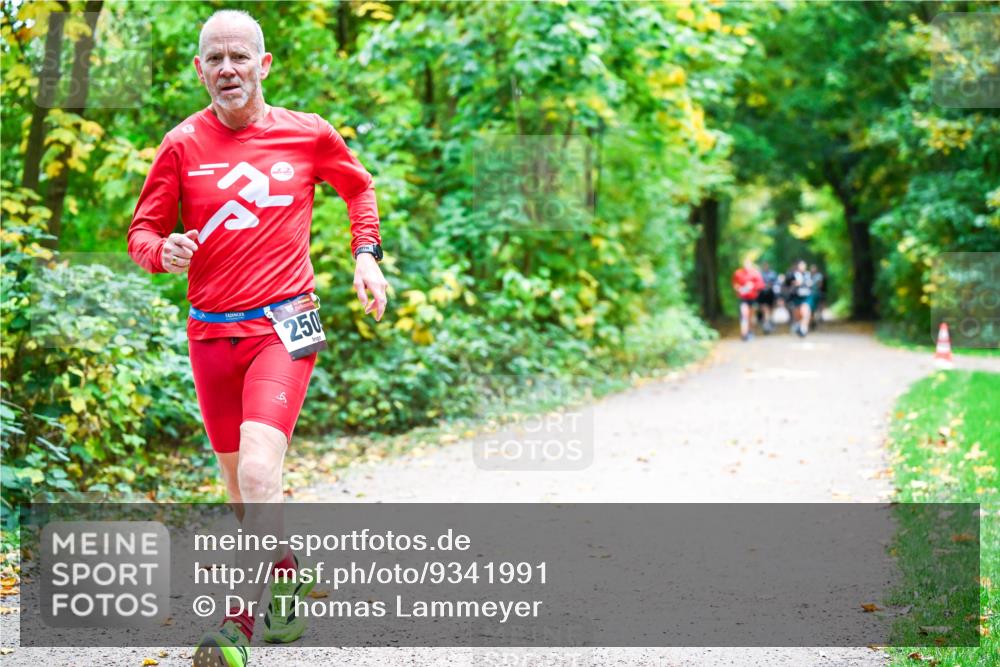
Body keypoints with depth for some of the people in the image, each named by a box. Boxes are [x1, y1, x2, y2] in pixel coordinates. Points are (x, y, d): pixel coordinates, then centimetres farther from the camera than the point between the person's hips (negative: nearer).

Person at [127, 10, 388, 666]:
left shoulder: (308, 133, 0)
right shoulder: (183, 144, 0)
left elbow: (359, 187, 19)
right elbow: (143, 230, 5)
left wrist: (366, 254, 6)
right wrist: (163, 252, -17)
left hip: (284, 324, -3)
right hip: (211, 333, 3)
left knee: (259, 468, -23)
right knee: (241, 483, 14)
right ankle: (286, 573, 40)